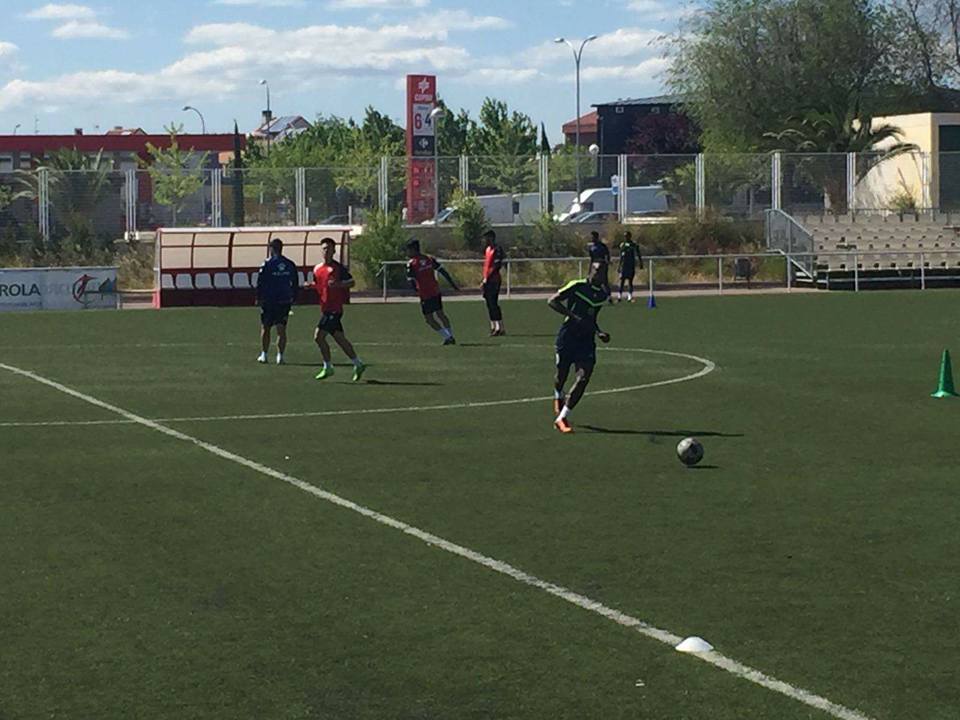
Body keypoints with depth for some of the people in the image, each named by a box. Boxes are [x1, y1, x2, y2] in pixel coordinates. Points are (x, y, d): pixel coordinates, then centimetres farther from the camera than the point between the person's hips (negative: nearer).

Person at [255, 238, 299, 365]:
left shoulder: (267, 264, -8)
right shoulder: (290, 265, 4)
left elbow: (260, 283, -8)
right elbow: (296, 284, 8)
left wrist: (258, 298, 1)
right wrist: (293, 298, 16)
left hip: (268, 302, -3)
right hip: (285, 301, 3)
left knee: (265, 328, 10)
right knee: (281, 329, 4)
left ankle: (263, 355, 13)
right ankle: (280, 356, -4)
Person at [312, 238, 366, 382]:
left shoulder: (338, 267, -6)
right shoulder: (317, 269, 14)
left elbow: (351, 282, -8)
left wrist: (338, 284, -23)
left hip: (334, 309, -8)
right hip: (326, 309, 8)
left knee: (319, 336, -11)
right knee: (340, 338, 11)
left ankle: (328, 368, -1)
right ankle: (358, 364, 19)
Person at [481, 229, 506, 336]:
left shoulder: (497, 250, -13)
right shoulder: (487, 249, 15)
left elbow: (495, 266, -17)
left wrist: (486, 280, -18)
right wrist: (484, 280, 16)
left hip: (493, 280, -9)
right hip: (487, 281, 9)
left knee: (493, 304, -10)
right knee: (490, 304, 11)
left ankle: (500, 328, -9)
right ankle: (493, 327, 17)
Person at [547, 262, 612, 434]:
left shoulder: (603, 295, 9)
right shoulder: (577, 286, -11)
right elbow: (552, 302, -14)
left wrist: (599, 332, 7)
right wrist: (574, 316, -21)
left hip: (586, 340, 4)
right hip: (567, 336, -4)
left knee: (584, 377, -13)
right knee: (562, 375, 9)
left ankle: (561, 418, -9)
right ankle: (558, 397, 48)